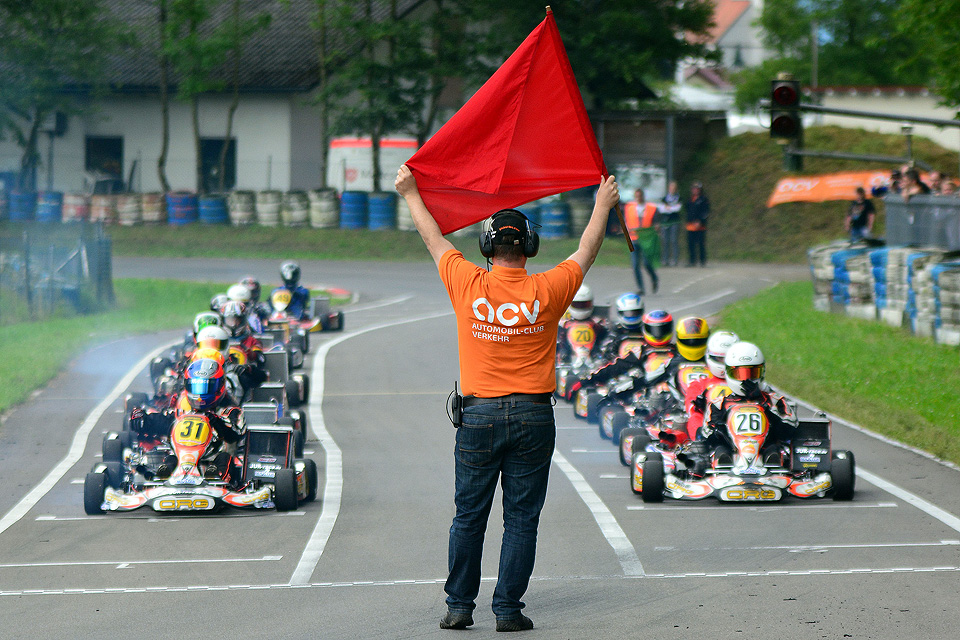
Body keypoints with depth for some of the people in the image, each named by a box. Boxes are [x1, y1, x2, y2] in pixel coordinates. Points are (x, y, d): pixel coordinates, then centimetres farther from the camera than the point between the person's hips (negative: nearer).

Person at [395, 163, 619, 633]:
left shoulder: (469, 286, -4)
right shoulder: (547, 292, -4)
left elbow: (434, 239, 11)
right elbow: (586, 252, 13)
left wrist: (411, 194, 25)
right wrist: (603, 205, 27)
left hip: (479, 416, 0)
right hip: (533, 416, 0)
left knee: (469, 516, 9)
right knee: (521, 519, 3)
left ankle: (459, 606, 11)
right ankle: (508, 609, 2)